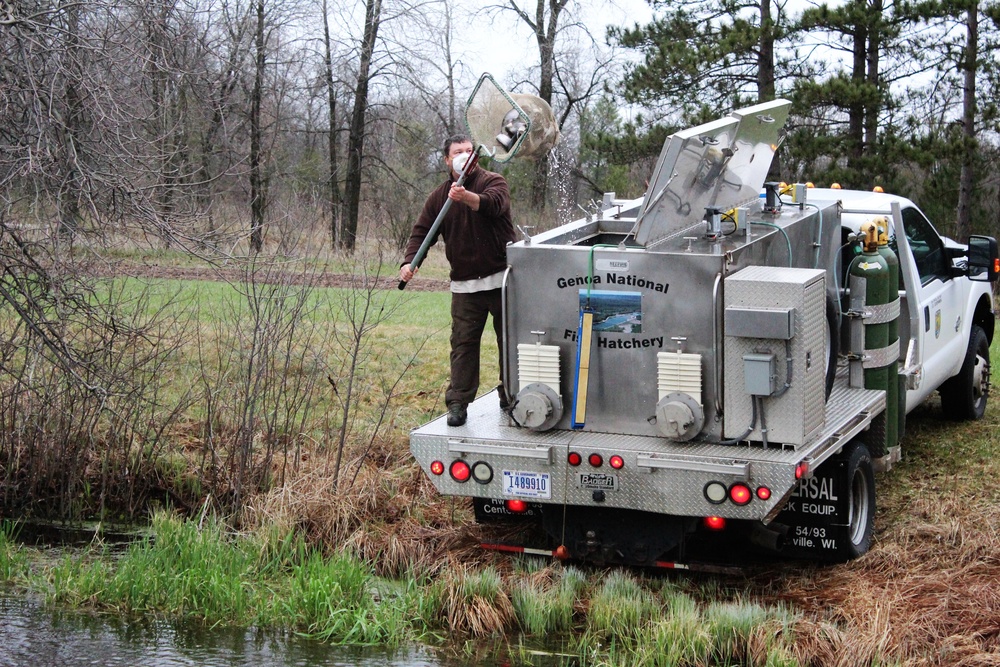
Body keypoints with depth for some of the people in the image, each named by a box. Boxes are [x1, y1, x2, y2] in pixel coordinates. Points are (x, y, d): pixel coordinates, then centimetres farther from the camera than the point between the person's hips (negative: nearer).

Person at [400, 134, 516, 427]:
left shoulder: (493, 182, -2)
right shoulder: (439, 196, 9)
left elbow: (494, 203, -25)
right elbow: (421, 231, 7)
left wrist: (467, 197, -46)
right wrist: (409, 261, -12)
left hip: (501, 279, -2)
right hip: (464, 285, 2)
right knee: (463, 343, -3)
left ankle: (509, 396, 21)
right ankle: (457, 403, -1)